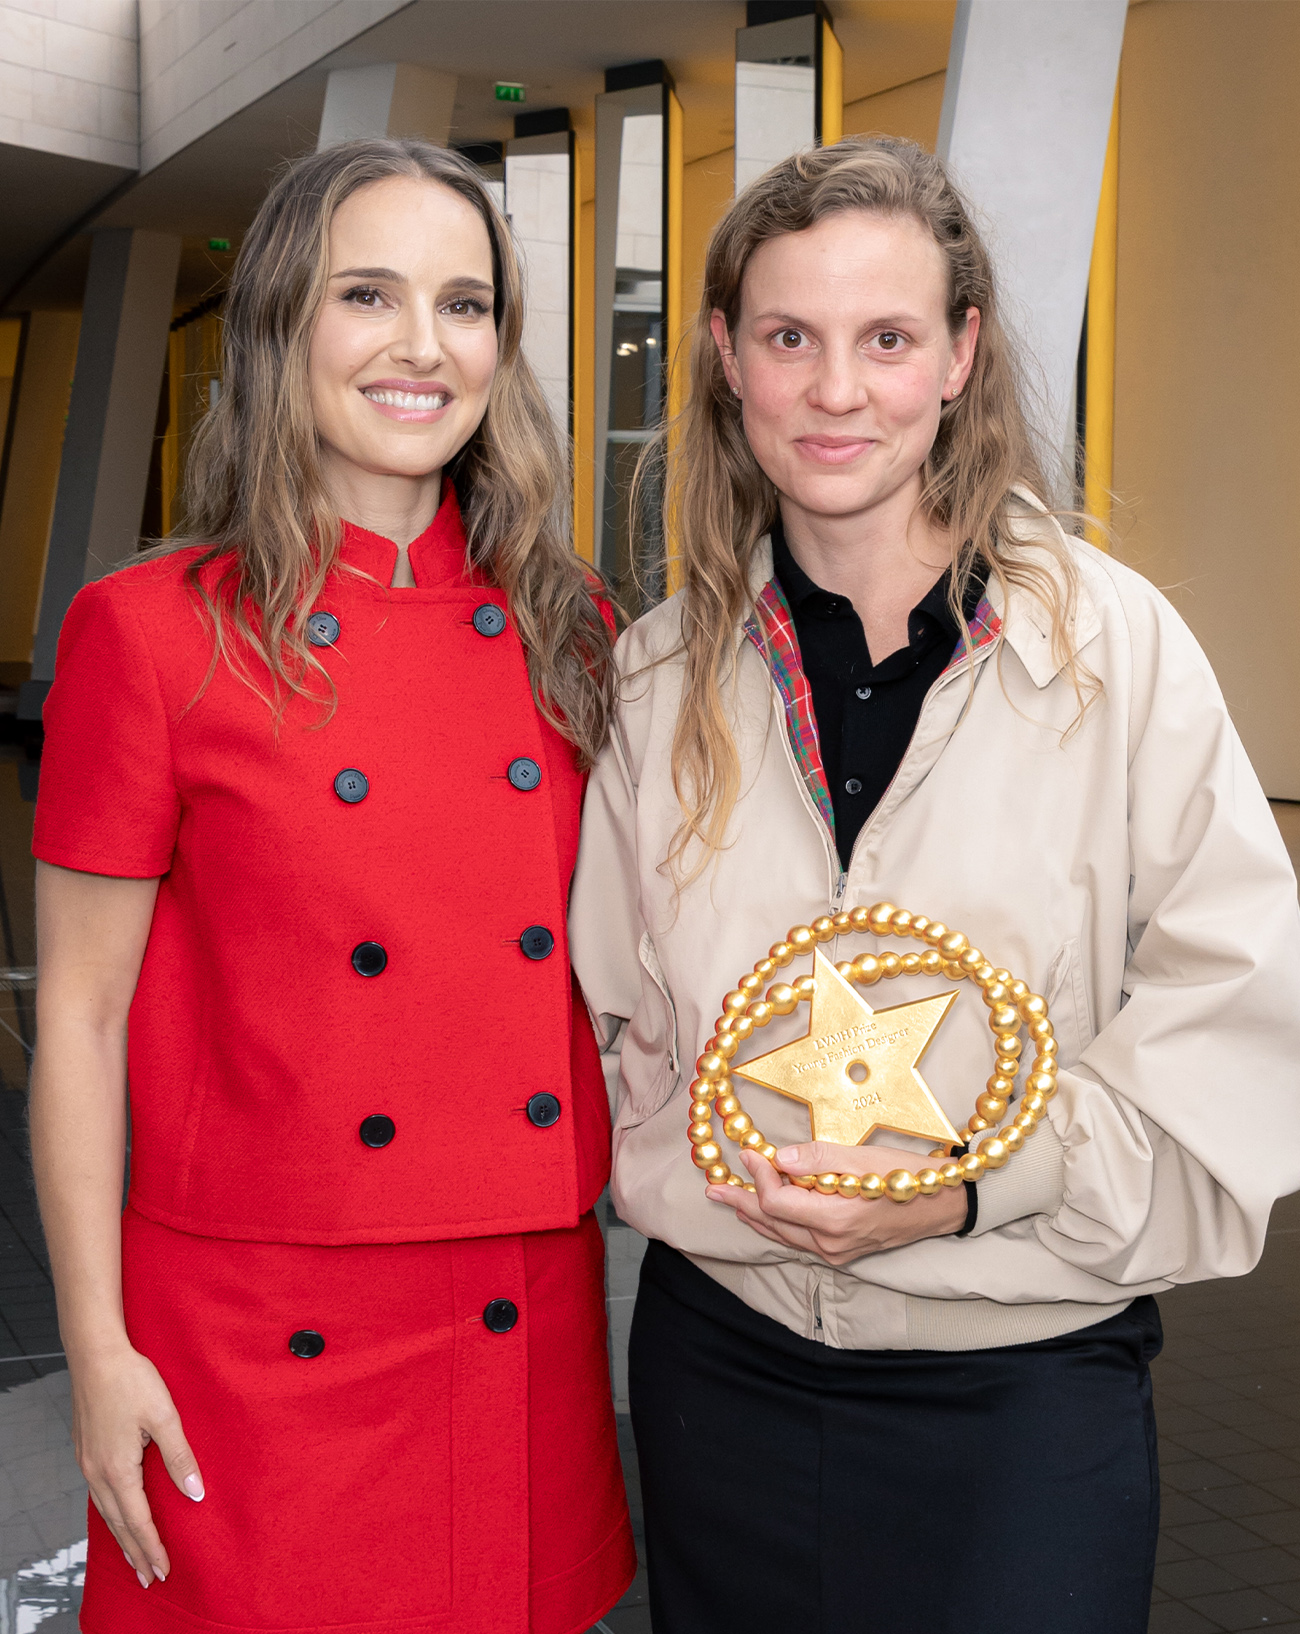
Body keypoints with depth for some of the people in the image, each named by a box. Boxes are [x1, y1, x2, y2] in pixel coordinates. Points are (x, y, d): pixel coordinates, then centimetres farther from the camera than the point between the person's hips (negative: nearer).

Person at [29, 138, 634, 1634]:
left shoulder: (567, 635, 3)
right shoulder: (150, 633, -8)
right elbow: (80, 1016, -6)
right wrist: (98, 1352, -6)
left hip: (526, 1321, 4)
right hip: (254, 1335, -3)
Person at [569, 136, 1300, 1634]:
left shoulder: (1113, 642, -9)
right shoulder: (662, 674, 1)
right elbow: (606, 1014, 6)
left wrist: (967, 1189, -18)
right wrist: (713, 1173, -12)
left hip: (1024, 1390, -2)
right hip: (721, 1357, 3)